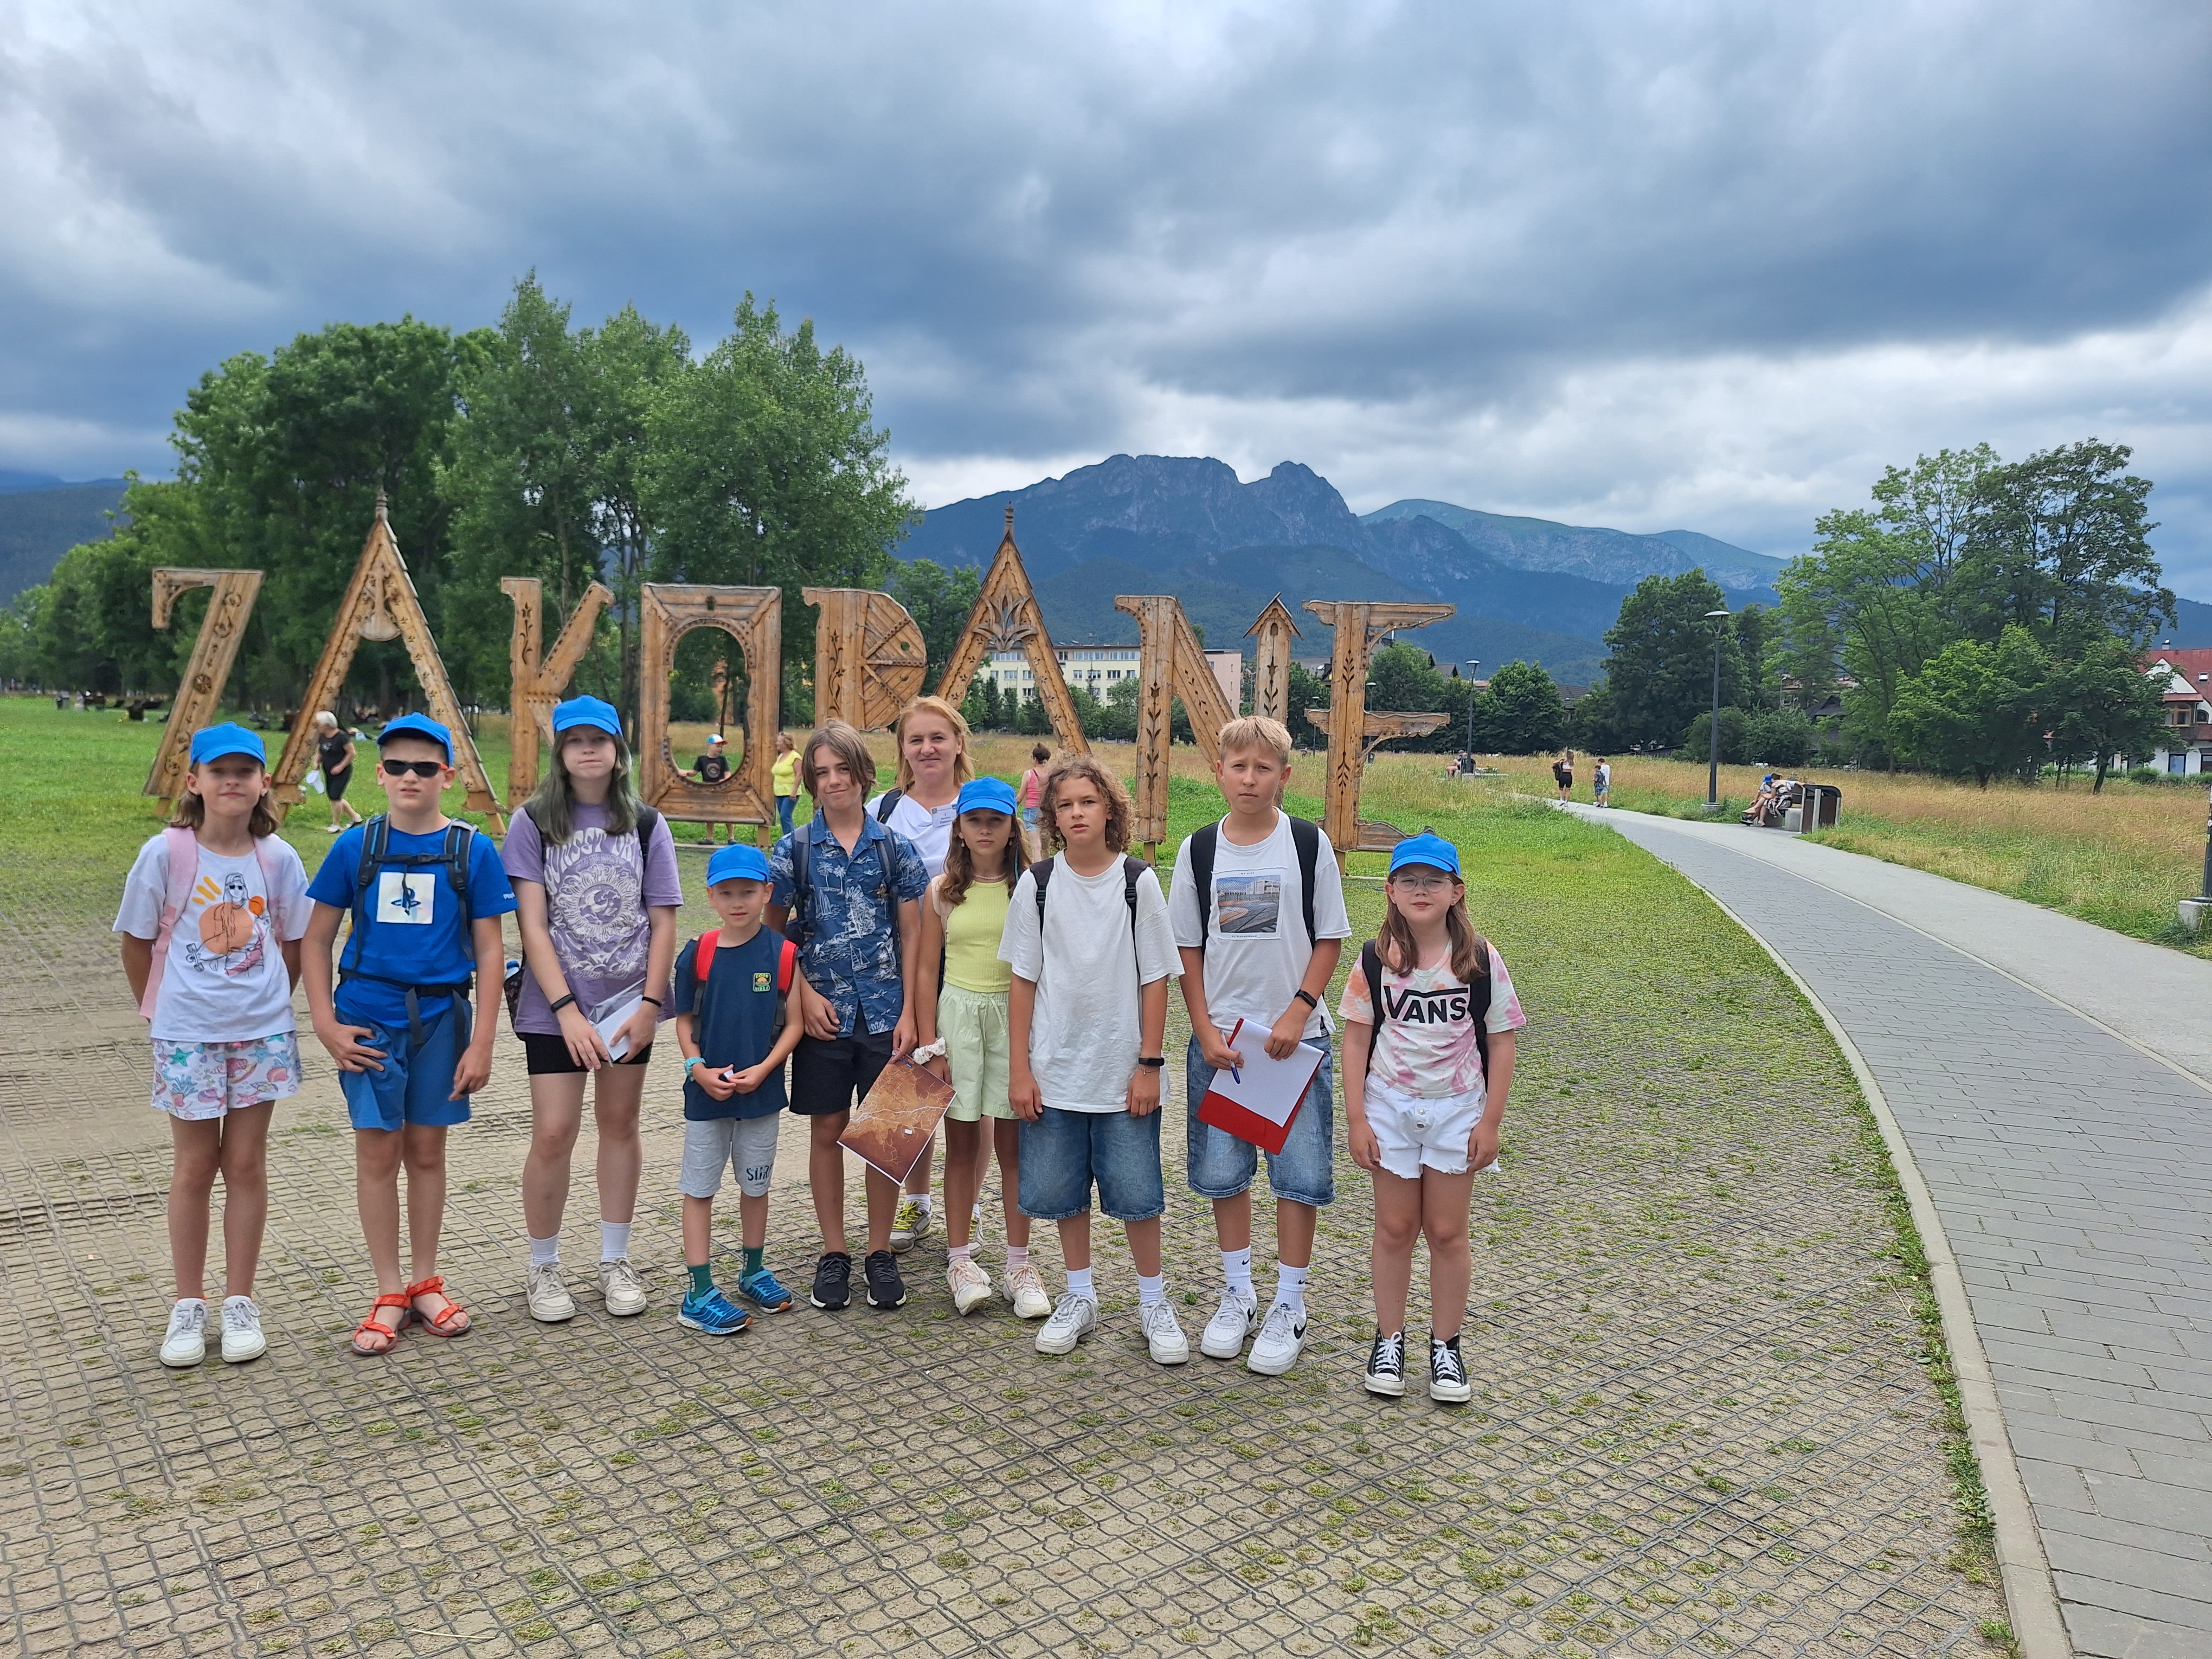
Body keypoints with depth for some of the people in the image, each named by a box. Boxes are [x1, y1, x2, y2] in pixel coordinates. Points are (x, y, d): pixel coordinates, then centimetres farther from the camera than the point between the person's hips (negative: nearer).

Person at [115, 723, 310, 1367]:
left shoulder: (278, 858, -4)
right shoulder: (166, 853, -9)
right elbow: (136, 940, 1)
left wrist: (268, 1001, 8)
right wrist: (157, 1009, 7)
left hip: (262, 1031, 1)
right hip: (186, 1033, -1)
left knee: (247, 1163, 8)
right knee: (194, 1167, 8)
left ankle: (240, 1303, 19)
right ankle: (188, 1306, 21)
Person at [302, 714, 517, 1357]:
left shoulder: (473, 851, -3)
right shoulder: (356, 846, -1)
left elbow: (489, 953, -2)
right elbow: (316, 942, 5)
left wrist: (481, 1043, -5)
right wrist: (325, 1023, -4)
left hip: (440, 1018, 0)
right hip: (369, 1019, 0)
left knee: (426, 1151, 11)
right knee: (377, 1152, 5)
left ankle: (425, 1284, 26)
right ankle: (389, 1294, 19)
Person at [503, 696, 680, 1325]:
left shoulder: (646, 825, 3)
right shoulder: (534, 822, -2)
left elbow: (664, 922, 2)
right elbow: (532, 926, -7)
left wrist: (649, 1004, -7)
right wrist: (567, 1009, -15)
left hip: (630, 1000, 2)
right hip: (554, 1005, -2)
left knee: (620, 1125, 9)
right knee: (554, 1134, -3)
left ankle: (615, 1262, 23)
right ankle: (542, 1269, 16)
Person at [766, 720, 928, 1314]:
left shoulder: (895, 846, 1)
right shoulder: (794, 848, 0)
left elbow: (912, 934, 2)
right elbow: (772, 929, 5)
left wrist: (909, 1012, -4)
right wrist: (803, 994, -6)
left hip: (885, 1010, 0)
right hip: (823, 1013, 0)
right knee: (827, 1132, 8)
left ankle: (880, 1253, 19)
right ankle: (833, 1253, 21)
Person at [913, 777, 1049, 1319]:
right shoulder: (942, 891, 3)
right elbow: (926, 969, 4)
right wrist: (929, 1045, -1)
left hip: (1016, 1014, -1)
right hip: (958, 1013, 1)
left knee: (1013, 1143, 6)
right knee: (961, 1143, 8)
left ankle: (1019, 1264, 16)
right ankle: (960, 1260, 19)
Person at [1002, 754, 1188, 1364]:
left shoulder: (1138, 882, -4)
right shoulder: (1036, 884, -1)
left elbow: (1155, 978, -2)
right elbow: (1023, 980, 2)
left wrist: (1149, 1064, -5)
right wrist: (1019, 1069, -1)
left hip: (1123, 1073, -1)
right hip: (1054, 1071, 2)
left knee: (1137, 1193, 4)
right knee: (1062, 1191, 11)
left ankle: (1153, 1302, 23)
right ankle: (1080, 1298, 30)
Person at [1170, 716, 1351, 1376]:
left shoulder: (1308, 844, -4)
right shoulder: (1198, 849, 1)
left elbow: (1330, 940, -1)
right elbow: (1187, 949, 4)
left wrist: (1297, 1014, -12)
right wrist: (1207, 1031, -5)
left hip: (1296, 1037, -2)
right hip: (1217, 1038, 2)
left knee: (1300, 1172, 3)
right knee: (1222, 1172, 10)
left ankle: (1289, 1307, 17)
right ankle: (1237, 1295, 28)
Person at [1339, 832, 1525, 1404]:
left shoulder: (1481, 960, -6)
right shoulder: (1376, 961, -5)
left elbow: (1501, 1042, -2)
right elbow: (1356, 1040, -2)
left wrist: (1490, 1121, -5)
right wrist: (1356, 1119, -5)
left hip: (1457, 1110, 0)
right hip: (1390, 1108, 1)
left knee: (1447, 1232, 8)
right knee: (1395, 1228, 9)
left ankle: (1445, 1346, 23)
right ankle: (1389, 1341, 23)